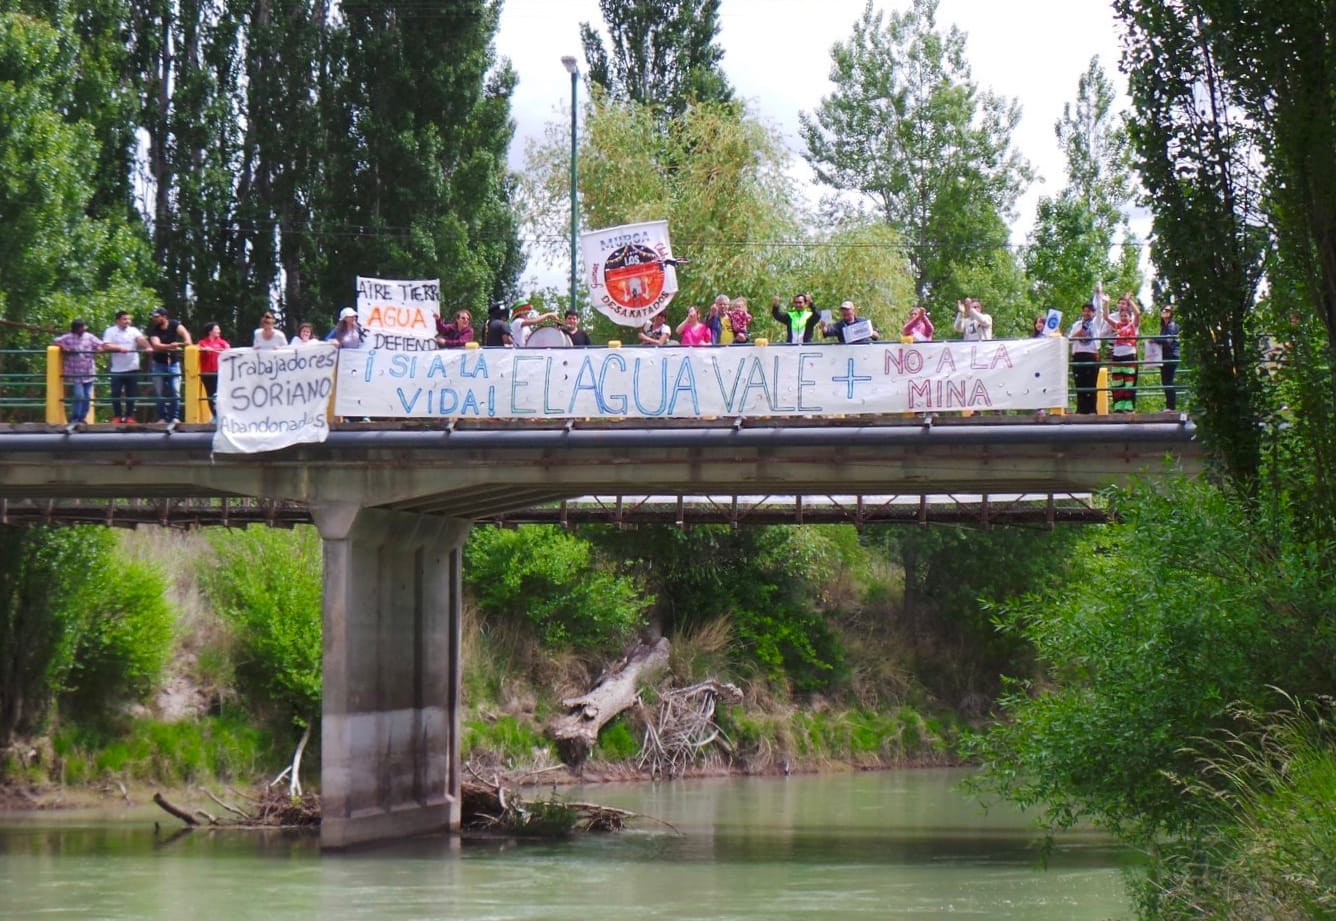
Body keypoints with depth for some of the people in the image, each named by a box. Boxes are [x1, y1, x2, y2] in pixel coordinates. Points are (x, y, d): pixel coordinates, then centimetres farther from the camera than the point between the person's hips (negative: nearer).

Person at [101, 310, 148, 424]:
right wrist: (119, 348, -23)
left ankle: (129, 416, 13)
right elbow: (107, 346, -9)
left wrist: (147, 347, -30)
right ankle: (117, 416, 9)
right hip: (117, 369, -1)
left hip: (132, 368, 1)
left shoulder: (133, 330, 6)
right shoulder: (110, 331, 2)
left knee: (131, 394, 4)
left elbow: (141, 340, -11)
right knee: (116, 394, -2)